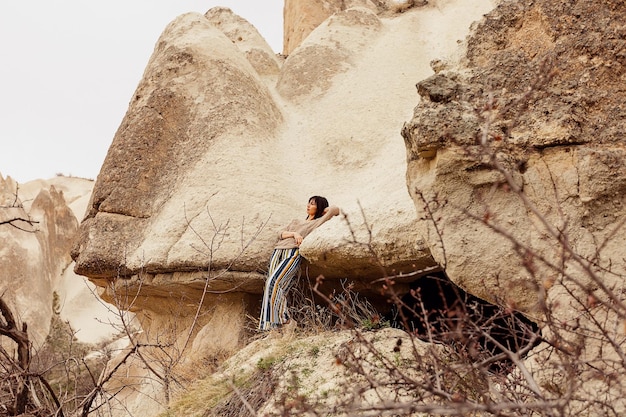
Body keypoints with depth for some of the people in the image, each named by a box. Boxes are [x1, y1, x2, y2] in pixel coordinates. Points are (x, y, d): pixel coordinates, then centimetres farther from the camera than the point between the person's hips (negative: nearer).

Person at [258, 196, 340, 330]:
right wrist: (294, 234, 2)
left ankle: (275, 321, -25)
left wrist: (321, 211, 25)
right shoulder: (296, 222, 34)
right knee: (271, 284, -15)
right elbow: (280, 234, 22)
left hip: (294, 253, -6)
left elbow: (335, 209, 6)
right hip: (278, 252, 6)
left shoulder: (318, 222, 16)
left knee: (274, 282, -26)